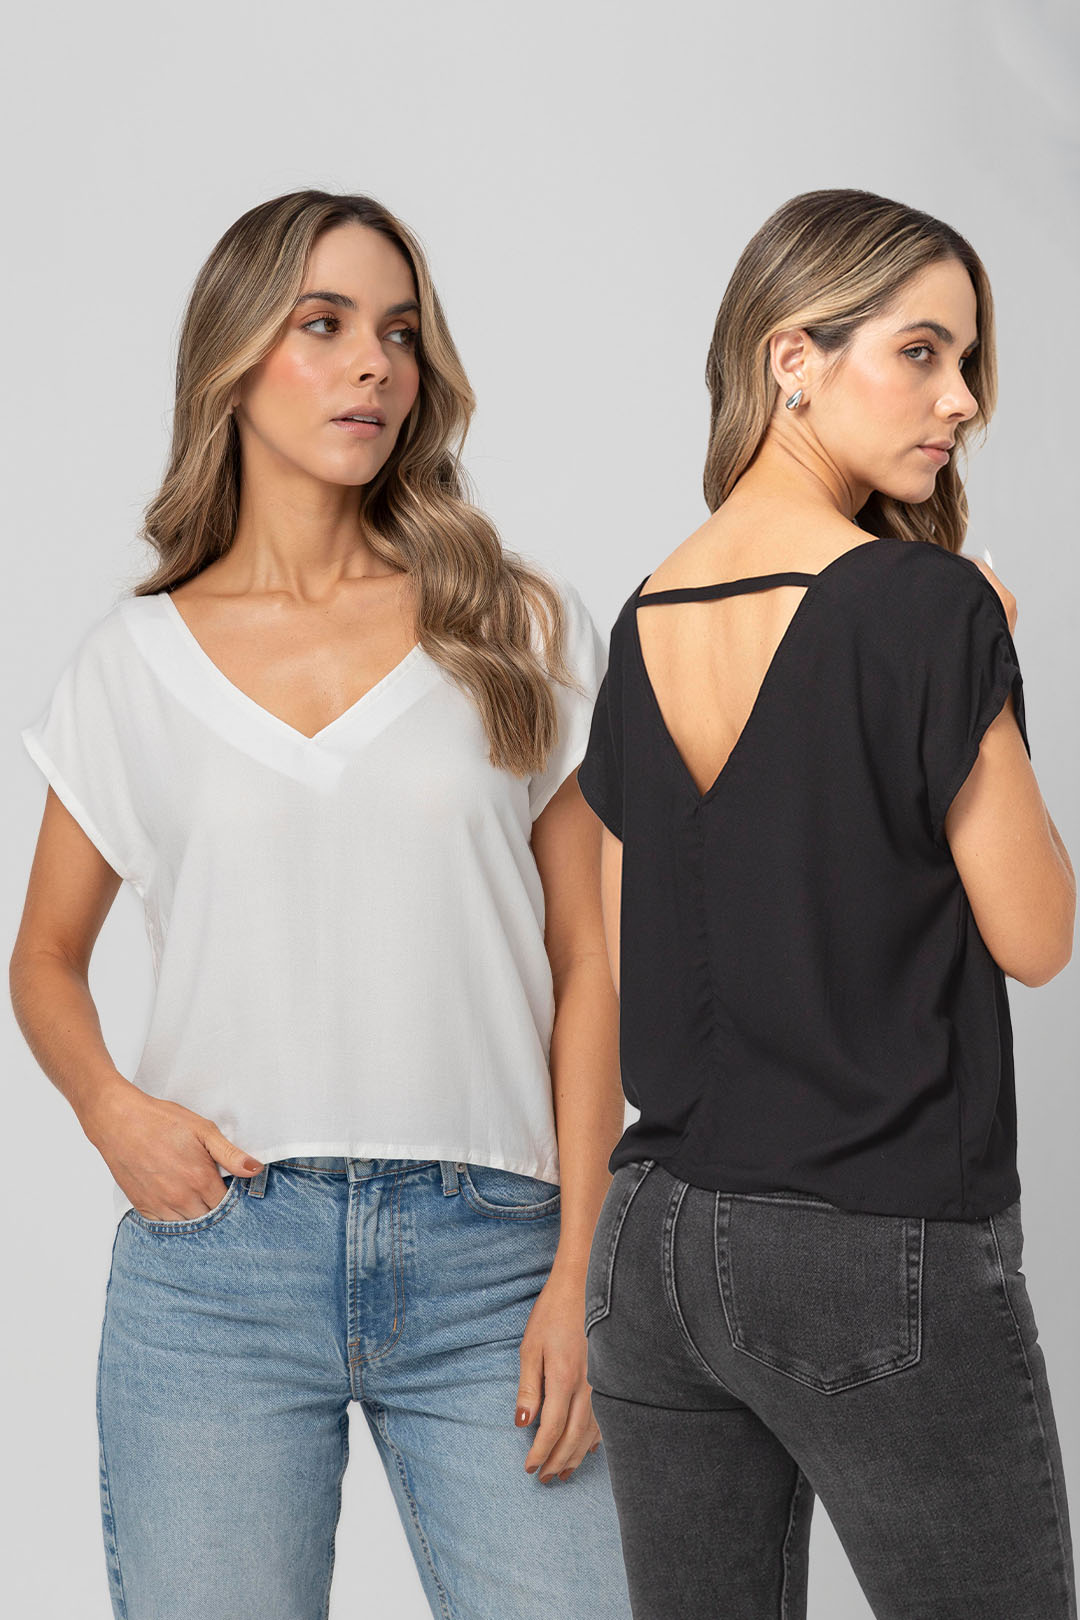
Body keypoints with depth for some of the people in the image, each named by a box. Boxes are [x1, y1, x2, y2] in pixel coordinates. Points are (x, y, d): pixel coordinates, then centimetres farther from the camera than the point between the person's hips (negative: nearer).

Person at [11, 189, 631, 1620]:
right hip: (215, 1255, 1)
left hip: (485, 1254, 0)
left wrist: (579, 1272, -3)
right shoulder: (137, 661, 9)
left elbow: (588, 963, 5)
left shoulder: (520, 629, 7)